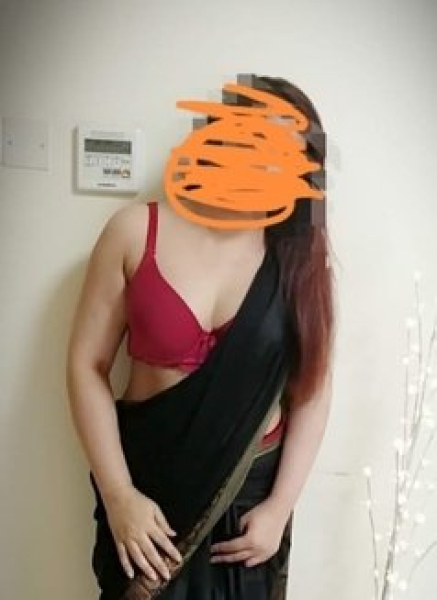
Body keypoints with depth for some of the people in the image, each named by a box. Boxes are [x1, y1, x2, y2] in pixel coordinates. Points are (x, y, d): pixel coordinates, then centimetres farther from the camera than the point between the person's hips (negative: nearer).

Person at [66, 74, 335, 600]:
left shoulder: (300, 255, -6)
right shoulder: (137, 231, -10)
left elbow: (312, 387, -4)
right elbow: (87, 365, -9)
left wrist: (280, 505, -8)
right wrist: (118, 494, -13)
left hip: (250, 488, 1)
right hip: (147, 482, -1)